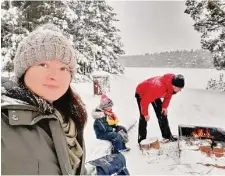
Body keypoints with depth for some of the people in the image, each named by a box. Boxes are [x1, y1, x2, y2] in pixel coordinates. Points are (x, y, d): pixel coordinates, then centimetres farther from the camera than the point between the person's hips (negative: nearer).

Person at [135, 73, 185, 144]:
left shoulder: (171, 85, -23)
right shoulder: (158, 88, -46)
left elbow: (168, 94, 1)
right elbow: (144, 101, -36)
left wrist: (165, 106, -3)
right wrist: (145, 114, -21)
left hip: (154, 94, 7)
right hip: (141, 93, -7)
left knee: (162, 113, 5)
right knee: (143, 117, -11)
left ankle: (167, 135, 19)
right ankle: (141, 140, 2)